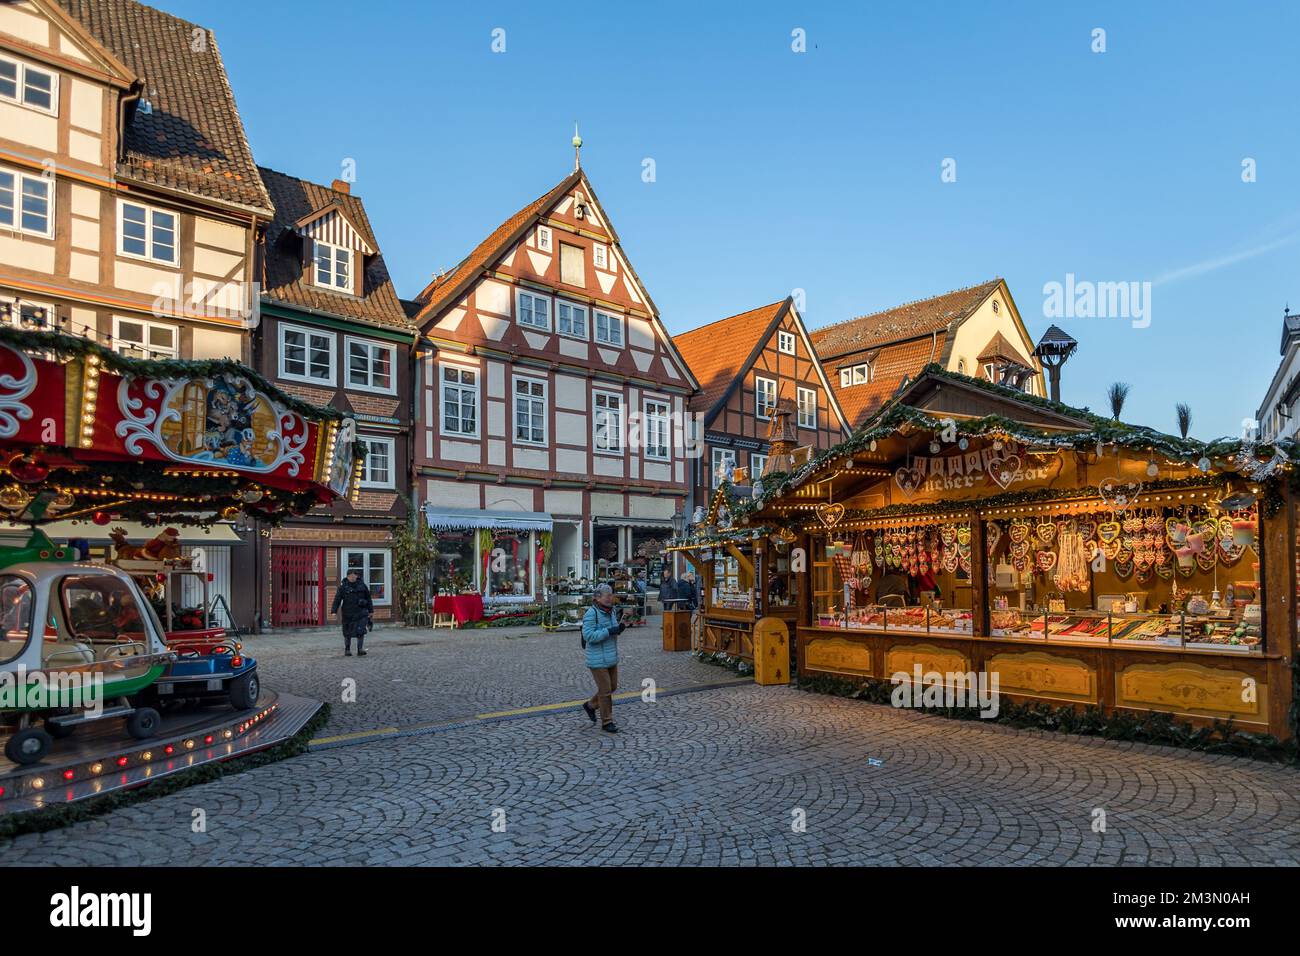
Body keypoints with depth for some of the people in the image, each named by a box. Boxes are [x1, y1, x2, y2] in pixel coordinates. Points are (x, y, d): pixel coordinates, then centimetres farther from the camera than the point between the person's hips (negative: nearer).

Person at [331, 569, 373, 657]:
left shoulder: (362, 586, 4)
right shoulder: (343, 587, -1)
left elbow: (368, 599, 11)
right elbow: (337, 599, -8)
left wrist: (370, 611, 12)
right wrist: (334, 611, -18)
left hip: (361, 613, 0)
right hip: (348, 614, 0)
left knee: (360, 631, -10)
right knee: (347, 633, 9)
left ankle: (360, 650, -6)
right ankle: (347, 650, 23)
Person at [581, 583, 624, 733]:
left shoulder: (612, 611, 6)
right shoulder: (591, 613, -18)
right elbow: (589, 635, -24)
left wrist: (620, 628, -2)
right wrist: (610, 631, -27)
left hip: (612, 657, 8)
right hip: (598, 659, -8)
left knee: (612, 686, 17)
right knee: (605, 690, 0)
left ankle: (590, 705, 37)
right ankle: (607, 722, 14)